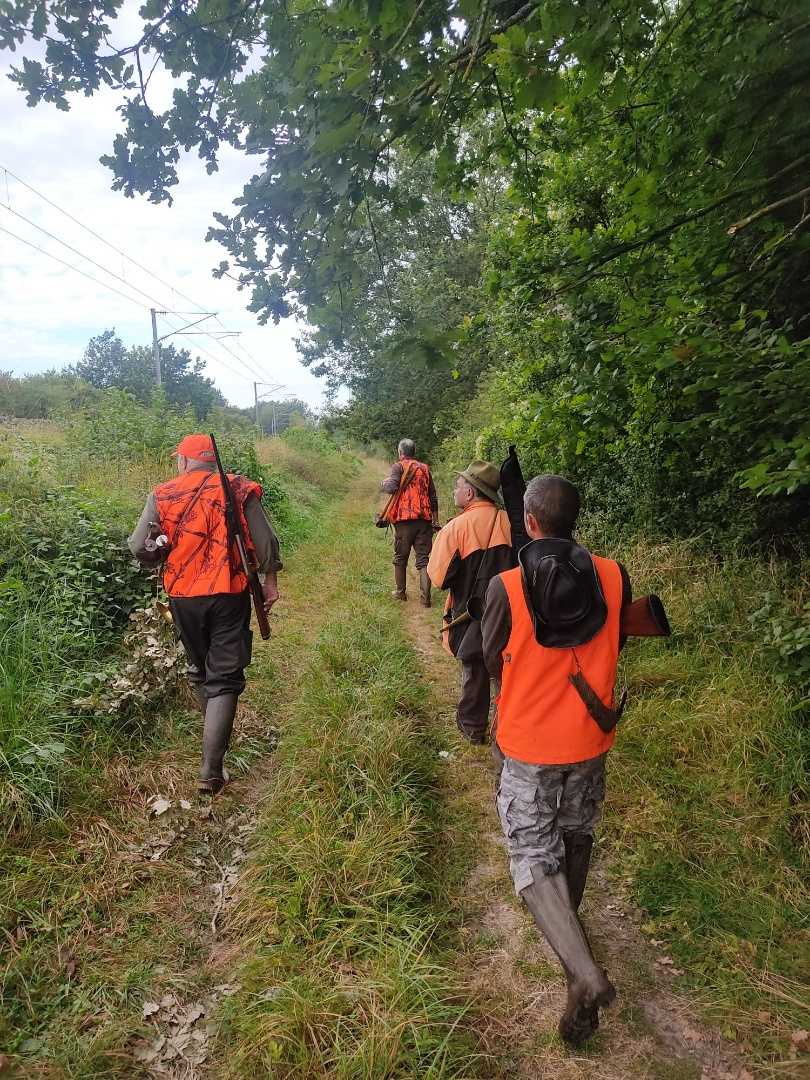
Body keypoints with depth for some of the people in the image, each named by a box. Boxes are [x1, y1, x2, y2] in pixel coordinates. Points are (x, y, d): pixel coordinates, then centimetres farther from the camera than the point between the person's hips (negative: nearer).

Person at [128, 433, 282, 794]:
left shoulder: (162, 495, -1)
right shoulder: (238, 489, -2)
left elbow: (139, 547, -5)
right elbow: (265, 540, -5)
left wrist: (163, 561, 16)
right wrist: (270, 582, 8)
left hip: (183, 597, 2)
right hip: (229, 596, -2)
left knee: (199, 669, 24)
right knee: (224, 679, 2)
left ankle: (214, 733, 44)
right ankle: (211, 770, -5)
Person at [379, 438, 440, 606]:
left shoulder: (399, 466, -2)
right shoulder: (424, 468, 13)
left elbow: (391, 487, -19)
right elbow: (433, 497, 14)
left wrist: (383, 484, 5)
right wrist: (435, 521, 20)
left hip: (404, 519, -3)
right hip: (424, 519, 3)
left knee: (400, 558, 13)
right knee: (423, 558, 4)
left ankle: (400, 592, 24)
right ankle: (425, 596, -3)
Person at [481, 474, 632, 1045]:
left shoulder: (506, 588, -21)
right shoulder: (614, 578, -13)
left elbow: (493, 662, -6)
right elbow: (611, 650, 3)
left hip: (528, 745, -4)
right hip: (590, 739, 4)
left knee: (533, 856, 11)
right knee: (576, 837, 27)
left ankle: (584, 970, -5)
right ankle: (568, 924, 50)